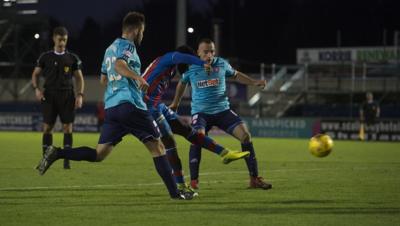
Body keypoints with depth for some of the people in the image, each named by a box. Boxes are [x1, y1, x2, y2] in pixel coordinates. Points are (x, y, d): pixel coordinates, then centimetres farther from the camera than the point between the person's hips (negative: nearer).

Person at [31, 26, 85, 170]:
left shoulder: (73, 58, 8)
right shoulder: (45, 57, 7)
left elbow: (79, 78, 10)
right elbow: (35, 74, 12)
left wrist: (80, 95, -3)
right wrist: (36, 89, -6)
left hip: (67, 96, 0)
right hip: (49, 96, 0)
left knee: (67, 127, -5)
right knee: (47, 127, -4)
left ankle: (67, 161, -2)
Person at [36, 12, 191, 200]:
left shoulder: (110, 48, 23)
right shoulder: (127, 45, -2)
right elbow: (119, 65, -23)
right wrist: (138, 77, -33)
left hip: (111, 107, 7)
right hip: (130, 105, -7)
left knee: (99, 154, 3)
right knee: (157, 147, 1)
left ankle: (57, 153, -14)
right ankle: (174, 192, -1)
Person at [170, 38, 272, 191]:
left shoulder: (222, 64, 0)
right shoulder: (190, 68, -2)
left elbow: (236, 75, 20)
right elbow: (182, 83, 19)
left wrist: (254, 83, 8)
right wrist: (175, 103, 30)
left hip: (222, 110, 2)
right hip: (201, 112, -2)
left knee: (245, 135, -13)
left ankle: (254, 179, -3)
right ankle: (193, 182, -22)